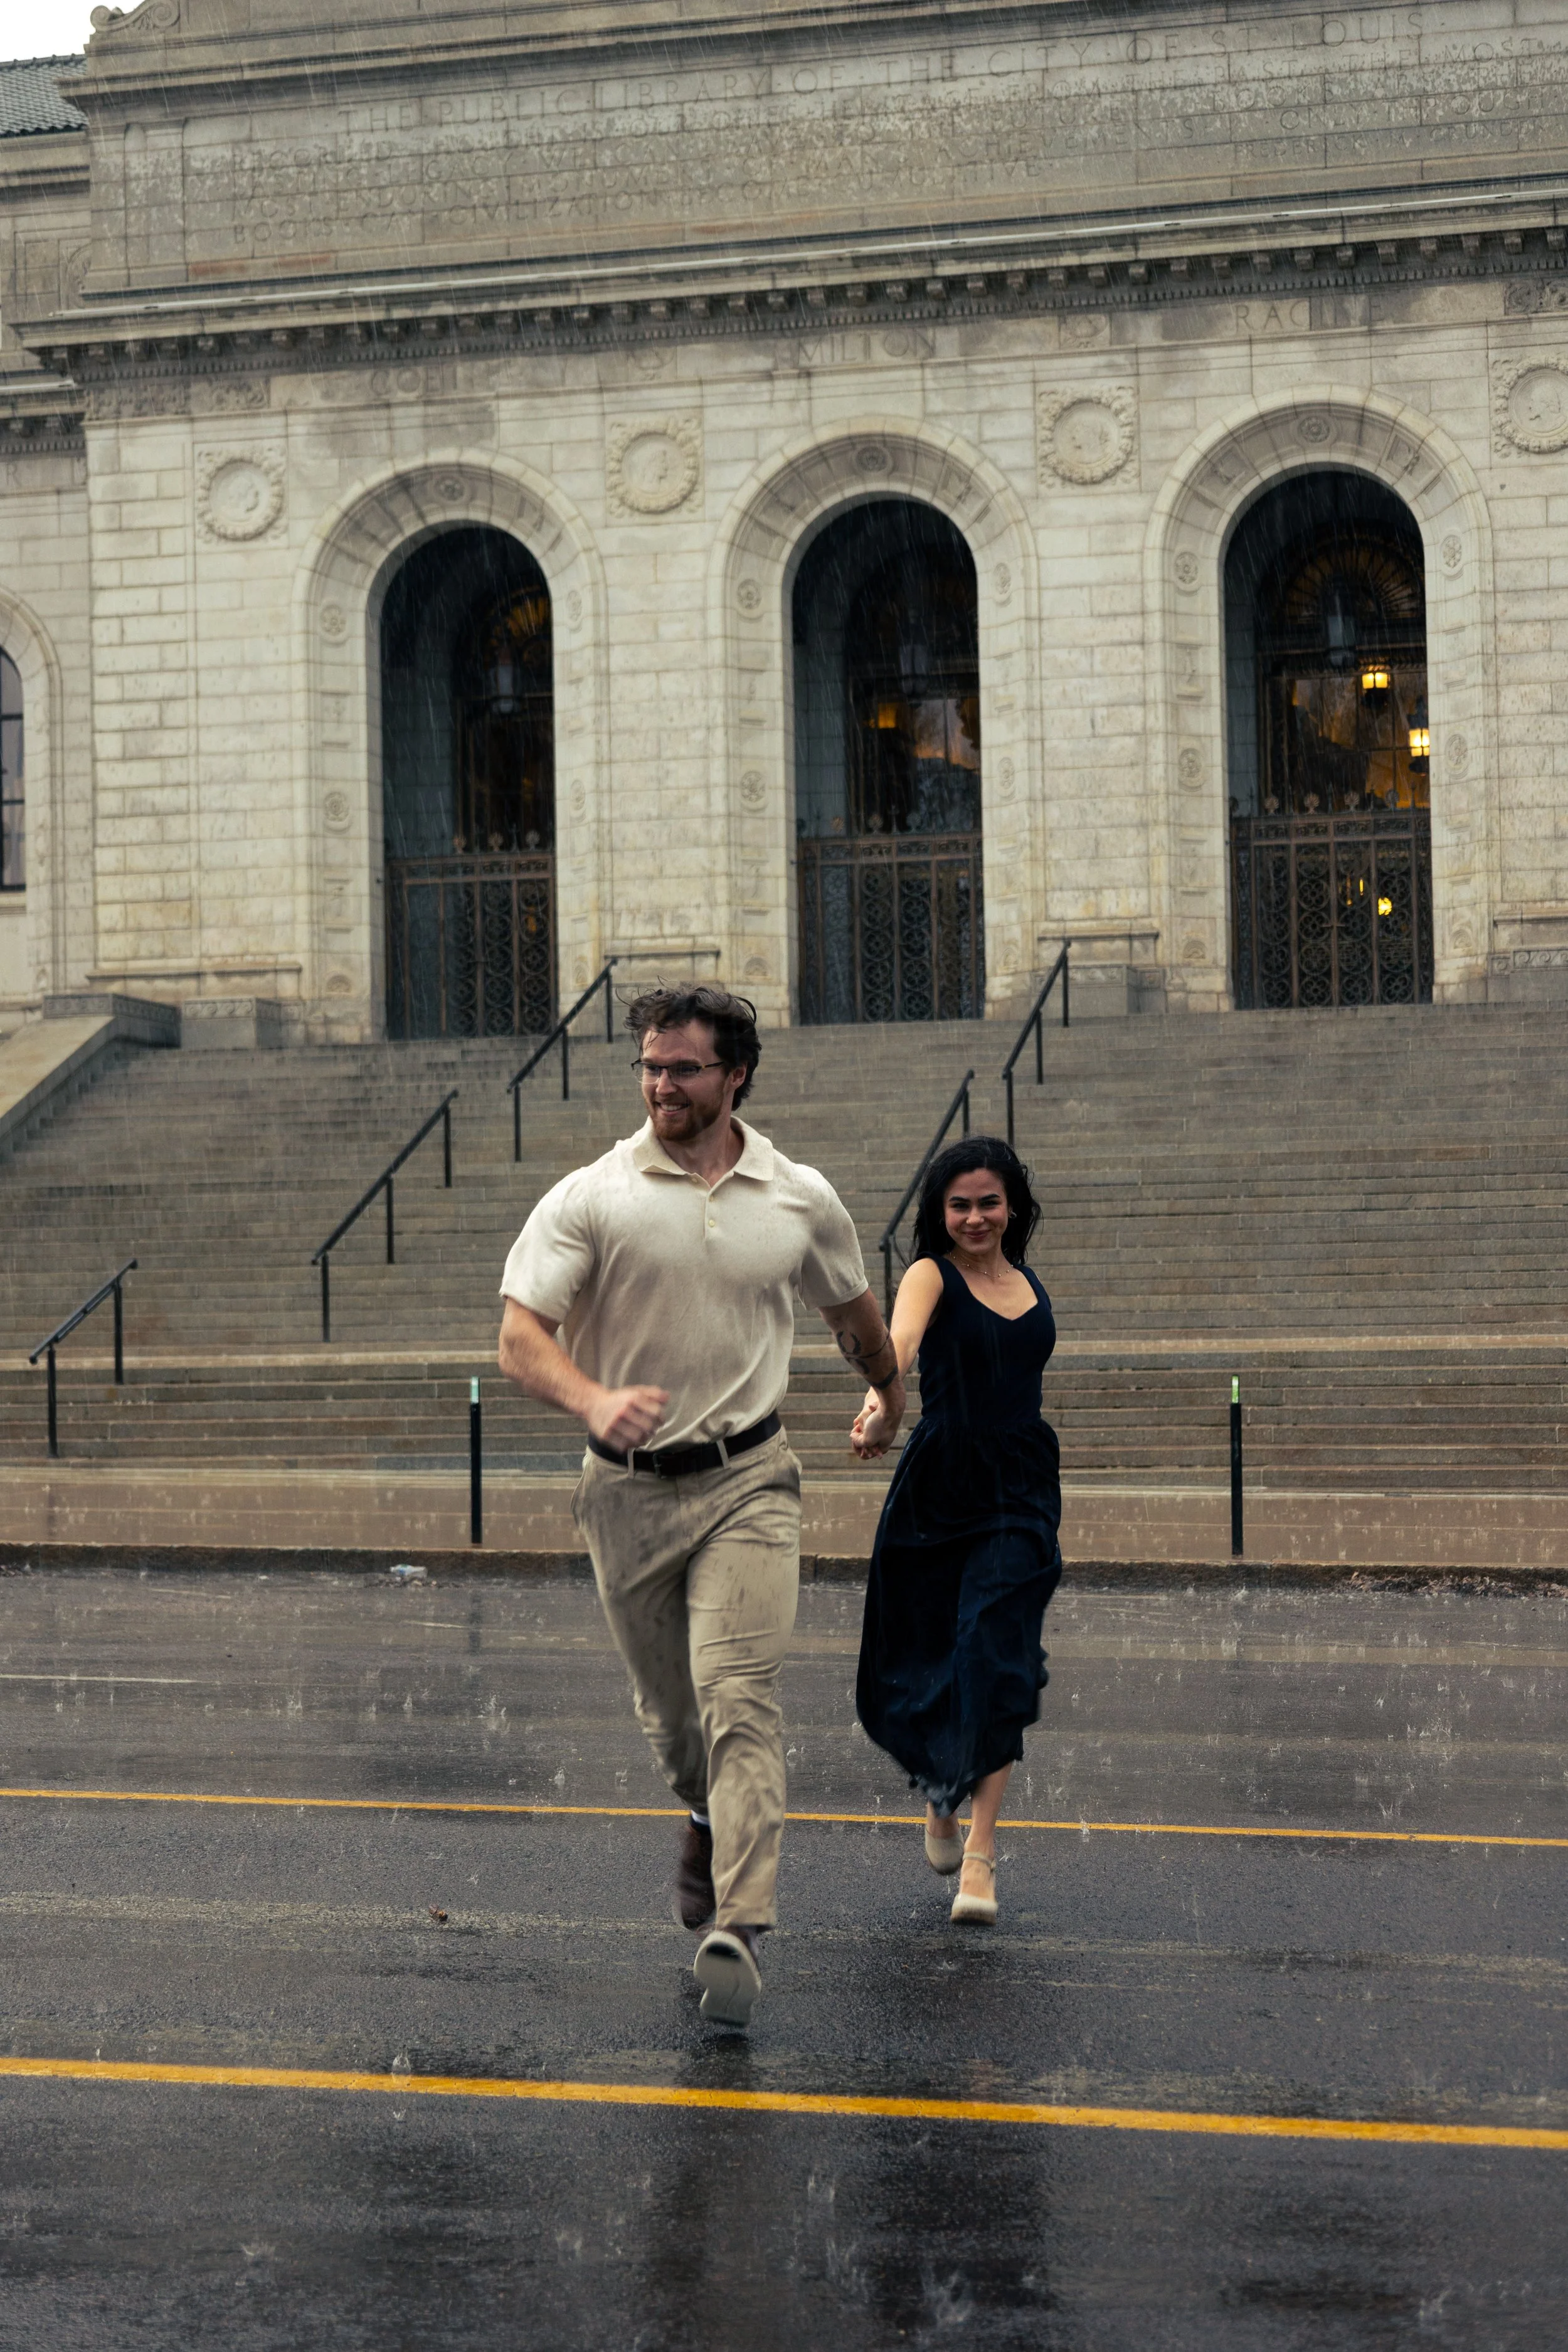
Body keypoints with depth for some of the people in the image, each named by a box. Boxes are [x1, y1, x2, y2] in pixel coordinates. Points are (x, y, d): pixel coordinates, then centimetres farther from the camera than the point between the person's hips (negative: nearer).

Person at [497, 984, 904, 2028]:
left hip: (747, 1480, -1)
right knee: (668, 1710, 14)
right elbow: (521, 1336, -12)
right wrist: (593, 1399, -31)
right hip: (628, 1488, 1)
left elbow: (855, 1315, 20)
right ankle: (712, 1819, 46)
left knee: (740, 1697, -17)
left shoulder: (804, 1202, 2)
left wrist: (892, 1397, 34)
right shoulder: (590, 1199, -5)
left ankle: (739, 1926, -21)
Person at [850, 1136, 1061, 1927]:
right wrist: (880, 1403, -48)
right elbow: (901, 1338, -28)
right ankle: (940, 1793, 37)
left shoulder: (1031, 1286, 11)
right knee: (919, 1661, 7)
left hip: (1020, 1492, 2)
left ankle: (981, 1848, -10)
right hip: (936, 1493, -2)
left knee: (998, 1661, -11)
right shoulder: (932, 1275, -6)